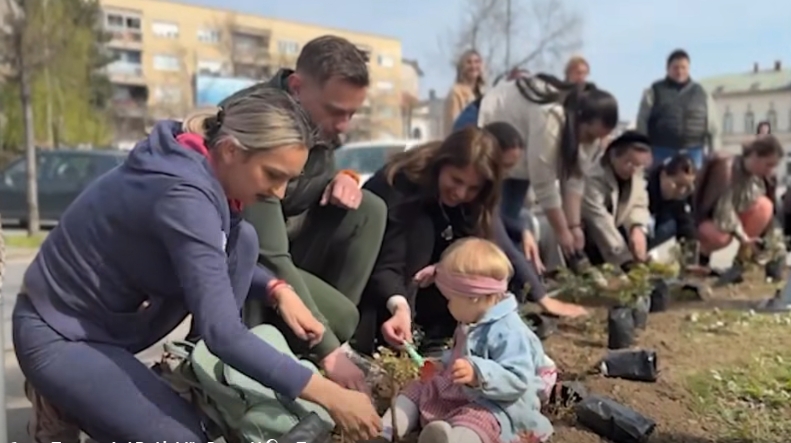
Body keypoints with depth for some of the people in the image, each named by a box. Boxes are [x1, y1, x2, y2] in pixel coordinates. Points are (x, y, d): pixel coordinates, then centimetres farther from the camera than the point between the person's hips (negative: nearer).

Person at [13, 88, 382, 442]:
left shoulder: (199, 166, -6)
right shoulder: (183, 194, -32)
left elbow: (224, 261, 11)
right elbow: (223, 333, -35)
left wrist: (279, 289, -8)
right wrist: (329, 395, -32)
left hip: (118, 318, 8)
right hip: (58, 335, -8)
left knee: (241, 239, -8)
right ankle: (65, 400, 3)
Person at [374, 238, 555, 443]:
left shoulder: (508, 332, -23)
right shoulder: (471, 323, 11)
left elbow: (517, 380, -31)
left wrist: (478, 374, -42)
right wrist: (444, 364, 18)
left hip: (493, 407, -11)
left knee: (473, 421, -41)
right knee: (417, 390, 12)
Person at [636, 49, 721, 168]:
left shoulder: (701, 93, 14)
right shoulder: (654, 92, 5)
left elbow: (712, 127, 13)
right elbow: (642, 124, 2)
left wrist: (716, 154, 6)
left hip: (693, 154, 3)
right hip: (661, 153, -2)